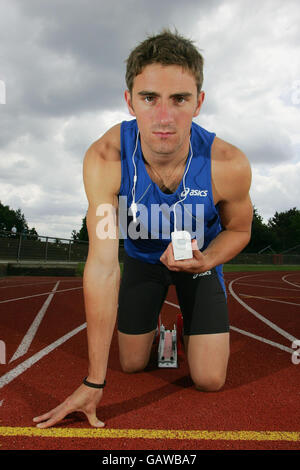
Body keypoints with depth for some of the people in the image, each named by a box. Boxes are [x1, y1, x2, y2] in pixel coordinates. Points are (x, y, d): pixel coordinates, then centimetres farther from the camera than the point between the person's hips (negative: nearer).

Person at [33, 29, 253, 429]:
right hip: (141, 256, 1)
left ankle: (193, 320, 33)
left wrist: (203, 260, -34)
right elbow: (102, 266, -34)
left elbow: (239, 229, -9)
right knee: (132, 365, 11)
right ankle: (155, 324, 46)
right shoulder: (104, 160, -34)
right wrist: (94, 383, -31)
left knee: (210, 380, 0)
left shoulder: (228, 165, -33)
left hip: (201, 256, 0)